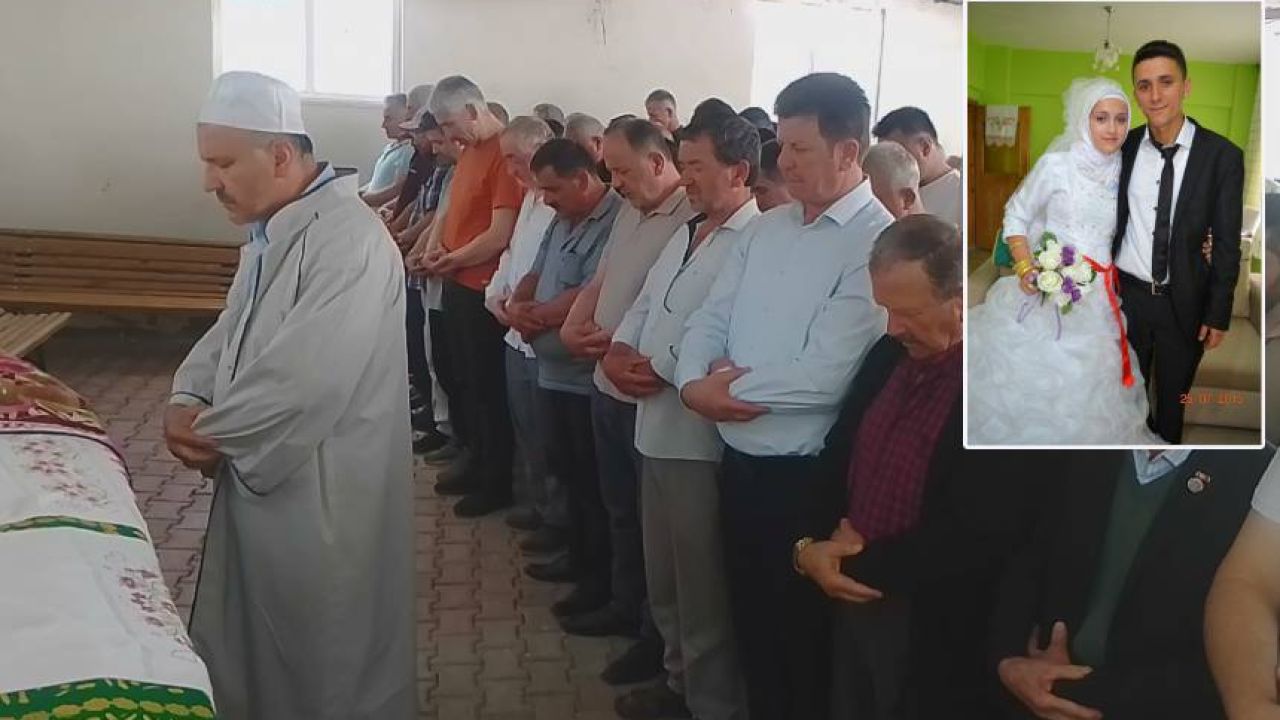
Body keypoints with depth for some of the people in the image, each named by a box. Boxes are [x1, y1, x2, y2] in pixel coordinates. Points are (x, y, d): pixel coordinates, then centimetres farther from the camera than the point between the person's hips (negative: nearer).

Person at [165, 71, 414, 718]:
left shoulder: (349, 243, -25)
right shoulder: (270, 232, 9)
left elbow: (302, 382, -30)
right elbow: (231, 329, 15)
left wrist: (211, 432, -14)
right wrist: (186, 400, -5)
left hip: (322, 498, -9)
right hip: (260, 482, 9)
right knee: (252, 648, 23)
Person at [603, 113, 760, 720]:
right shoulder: (686, 234, 15)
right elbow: (644, 305, 18)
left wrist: (658, 368, -15)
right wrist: (617, 351, -2)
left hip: (703, 440, -9)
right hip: (657, 428, 9)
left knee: (703, 590, 6)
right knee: (664, 580, 22)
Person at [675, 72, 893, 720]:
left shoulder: (878, 244, -16)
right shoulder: (767, 228, 9)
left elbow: (823, 378, -23)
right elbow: (709, 319, 8)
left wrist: (728, 388, -11)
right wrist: (693, 383, -13)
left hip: (805, 475, -7)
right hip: (739, 460, 7)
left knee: (802, 636, 11)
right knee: (750, 622, 22)